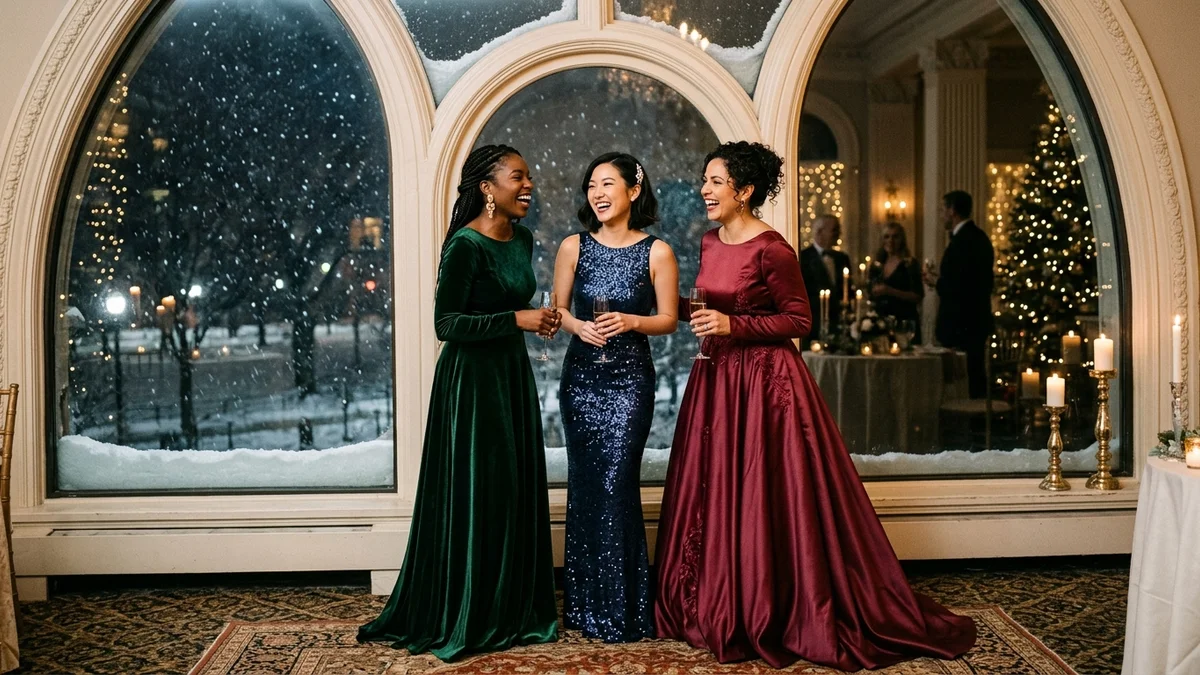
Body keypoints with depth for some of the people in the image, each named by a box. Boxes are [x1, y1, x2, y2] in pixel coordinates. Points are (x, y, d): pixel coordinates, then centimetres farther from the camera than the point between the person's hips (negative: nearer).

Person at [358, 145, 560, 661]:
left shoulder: (522, 239, 8)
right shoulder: (465, 244, -17)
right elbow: (445, 324, -20)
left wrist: (538, 320, 3)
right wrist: (516, 320, -23)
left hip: (513, 372, 8)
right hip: (471, 378, -8)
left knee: (516, 491, 11)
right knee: (473, 494, -1)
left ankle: (512, 611, 24)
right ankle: (461, 618, 15)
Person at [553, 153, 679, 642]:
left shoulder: (656, 252, -3)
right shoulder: (574, 247, 3)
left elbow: (669, 319, 1)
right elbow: (558, 310, 8)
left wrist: (630, 321, -17)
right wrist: (577, 326, -12)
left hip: (630, 380, -2)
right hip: (581, 377, 3)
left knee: (615, 485, -6)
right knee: (585, 484, 7)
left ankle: (621, 609, 8)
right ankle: (585, 605, 21)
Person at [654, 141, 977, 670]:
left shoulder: (771, 249, -14)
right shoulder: (709, 243, 10)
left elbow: (799, 320, -13)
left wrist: (733, 325, -19)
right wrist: (698, 317, 4)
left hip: (765, 384, -8)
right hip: (716, 382, 8)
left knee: (769, 502, -1)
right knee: (714, 498, 10)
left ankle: (782, 617, 13)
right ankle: (719, 609, 24)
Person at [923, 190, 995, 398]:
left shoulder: (962, 241, -18)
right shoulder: (979, 237, 14)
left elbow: (958, 286, -24)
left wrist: (936, 281, -7)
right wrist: (942, 278, 12)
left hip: (961, 324, -10)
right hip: (978, 320, 10)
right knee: (976, 375, 15)